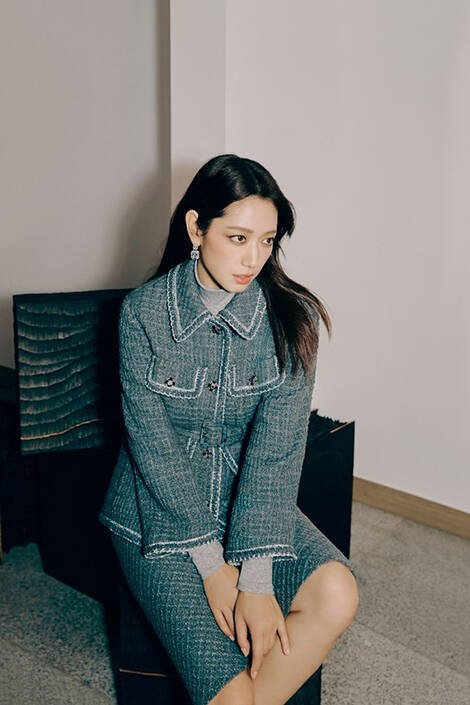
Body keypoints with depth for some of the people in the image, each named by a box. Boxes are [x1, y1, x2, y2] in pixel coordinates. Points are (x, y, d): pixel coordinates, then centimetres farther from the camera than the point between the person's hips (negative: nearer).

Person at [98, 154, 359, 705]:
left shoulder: (290, 318, -8)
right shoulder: (143, 312, -11)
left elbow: (277, 449, -14)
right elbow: (154, 445, -12)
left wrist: (256, 577, -21)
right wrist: (211, 563, -16)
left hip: (252, 504, 3)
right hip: (159, 513, -2)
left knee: (336, 594, -23)